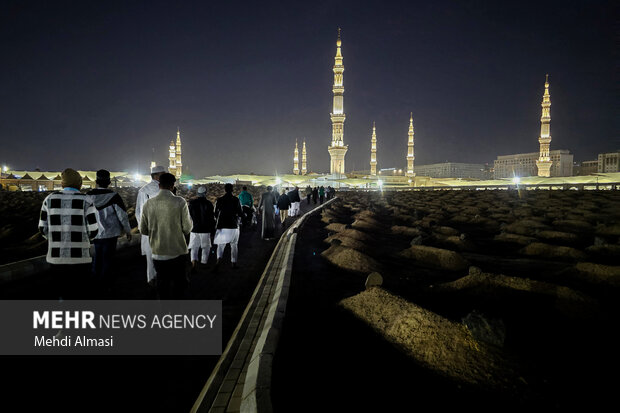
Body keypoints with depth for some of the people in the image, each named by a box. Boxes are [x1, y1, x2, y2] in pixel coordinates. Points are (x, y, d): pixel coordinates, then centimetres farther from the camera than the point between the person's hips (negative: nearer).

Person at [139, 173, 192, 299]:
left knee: (162, 282, 16)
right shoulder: (180, 202, -12)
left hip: (157, 253, 3)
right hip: (177, 252, -2)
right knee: (179, 283, 13)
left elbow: (143, 230, 5)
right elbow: (187, 229, -9)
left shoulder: (148, 204, -3)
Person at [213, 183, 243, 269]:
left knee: (221, 245, 6)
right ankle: (234, 262, 18)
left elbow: (215, 214, 3)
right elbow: (240, 214, 0)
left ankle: (219, 258, -20)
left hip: (222, 226, 0)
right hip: (233, 226, 0)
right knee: (234, 245, 14)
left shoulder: (219, 200, -2)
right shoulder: (236, 200, -3)